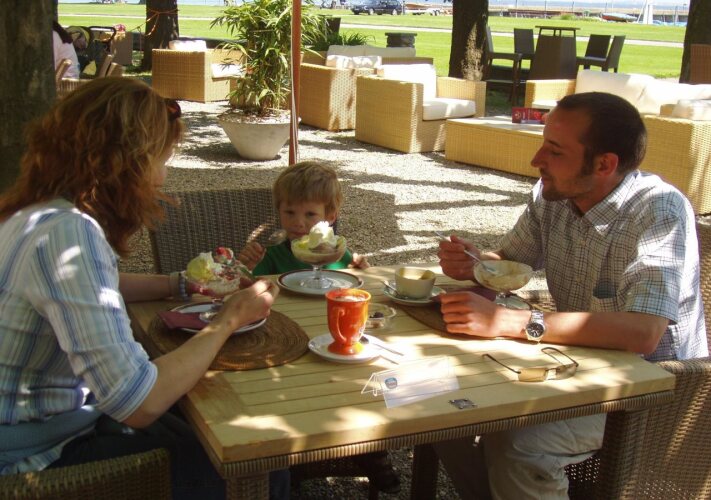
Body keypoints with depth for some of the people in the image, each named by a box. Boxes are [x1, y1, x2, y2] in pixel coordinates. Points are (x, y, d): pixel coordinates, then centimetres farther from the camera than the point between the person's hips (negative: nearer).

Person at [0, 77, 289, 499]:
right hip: (40, 456, -9)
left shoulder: (42, 212, 2)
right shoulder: (69, 234, -28)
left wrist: (181, 284, 15)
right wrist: (230, 319, -17)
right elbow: (139, 403, -31)